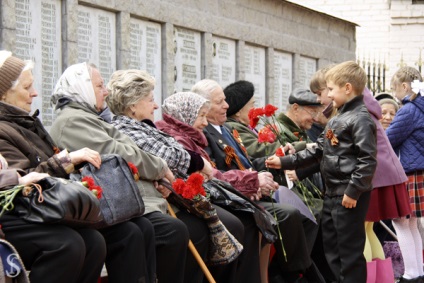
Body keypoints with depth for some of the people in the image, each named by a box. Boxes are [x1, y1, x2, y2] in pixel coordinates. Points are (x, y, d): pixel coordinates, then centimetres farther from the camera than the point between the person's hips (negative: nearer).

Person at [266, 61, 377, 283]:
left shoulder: (361, 119, -14)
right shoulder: (336, 119, 16)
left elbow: (367, 160, -20)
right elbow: (317, 151, 20)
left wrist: (353, 191, -23)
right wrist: (285, 162, 13)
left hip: (350, 196, -10)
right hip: (332, 193, 10)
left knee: (350, 249, -5)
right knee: (330, 246, 15)